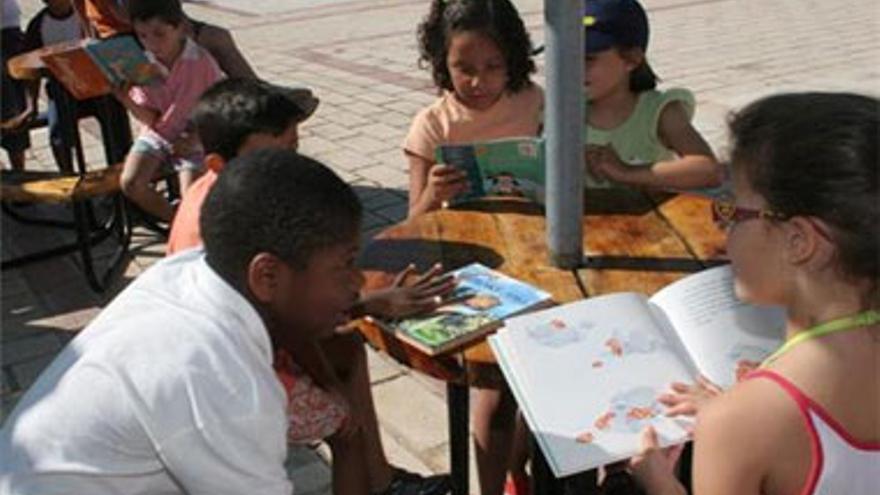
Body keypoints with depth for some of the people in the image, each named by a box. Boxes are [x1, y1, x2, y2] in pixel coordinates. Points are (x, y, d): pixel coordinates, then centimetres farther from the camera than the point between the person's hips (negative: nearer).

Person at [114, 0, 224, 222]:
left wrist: (193, 139, -17)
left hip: (192, 139, -3)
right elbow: (149, 119, -5)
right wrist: (126, 100, -24)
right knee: (130, 183, -18)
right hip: (156, 136, 4)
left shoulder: (201, 62, -16)